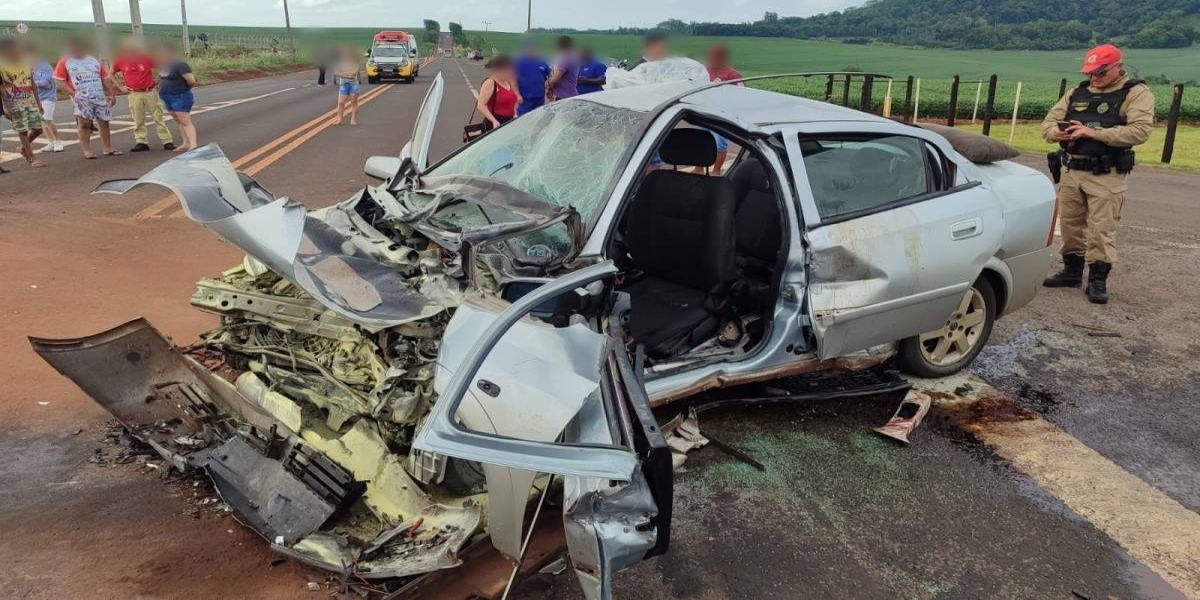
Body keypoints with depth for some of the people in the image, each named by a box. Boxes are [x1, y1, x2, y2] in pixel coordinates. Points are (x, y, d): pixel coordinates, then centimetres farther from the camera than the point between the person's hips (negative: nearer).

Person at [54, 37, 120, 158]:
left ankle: (108, 149, 13)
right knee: (84, 124, -3)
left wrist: (112, 94, 4)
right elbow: (60, 80, -4)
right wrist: (72, 92, -16)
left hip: (100, 97, 4)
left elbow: (105, 78, 12)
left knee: (104, 122, 6)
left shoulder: (93, 60, 13)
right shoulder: (65, 62, 2)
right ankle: (86, 151, -1)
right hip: (82, 99, -4)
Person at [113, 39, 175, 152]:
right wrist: (120, 87, 8)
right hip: (134, 94, 2)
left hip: (150, 92, -2)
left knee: (158, 117, 1)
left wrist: (157, 81, 0)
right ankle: (141, 142, 10)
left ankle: (167, 141, 2)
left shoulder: (146, 56, -6)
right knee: (138, 120, 4)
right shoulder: (120, 61, 1)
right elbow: (112, 74, 17)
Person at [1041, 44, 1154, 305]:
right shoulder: (1077, 92, 14)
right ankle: (1072, 271, 27)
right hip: (1070, 171, 6)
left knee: (1102, 229, -5)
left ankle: (1098, 280, 4)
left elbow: (1140, 131, -17)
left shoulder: (1136, 93, -3)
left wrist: (1094, 132, -22)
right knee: (1070, 224, 13)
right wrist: (1056, 132, -12)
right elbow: (1048, 122, 13)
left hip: (1106, 176, -5)